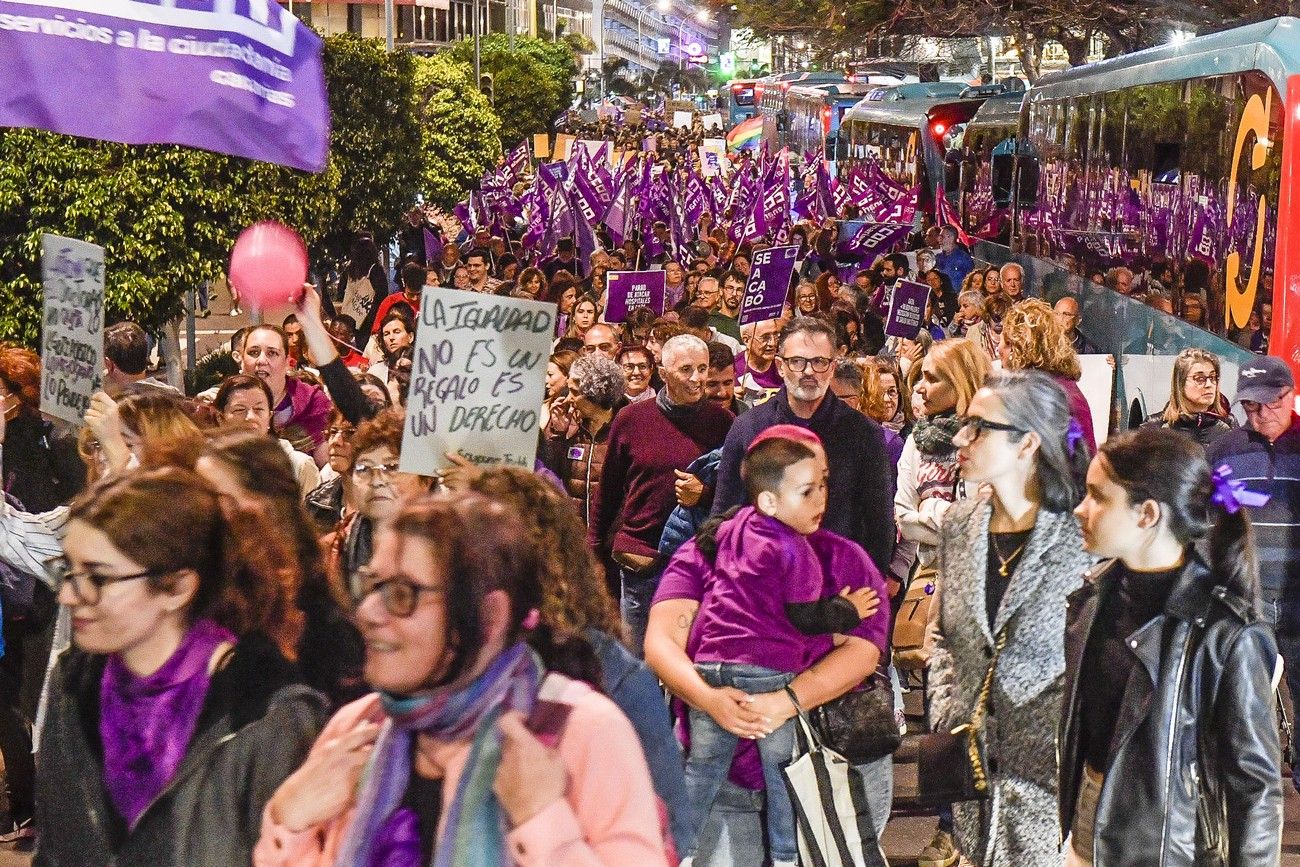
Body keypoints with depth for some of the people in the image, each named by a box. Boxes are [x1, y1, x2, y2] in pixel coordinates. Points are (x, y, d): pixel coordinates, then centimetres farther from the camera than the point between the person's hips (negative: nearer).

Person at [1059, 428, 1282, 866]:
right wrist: (1067, 823, 10)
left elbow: (1256, 779, -15)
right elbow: (1076, 718, 7)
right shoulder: (1095, 593, -3)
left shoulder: (1225, 633, -21)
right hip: (1086, 831, 5)